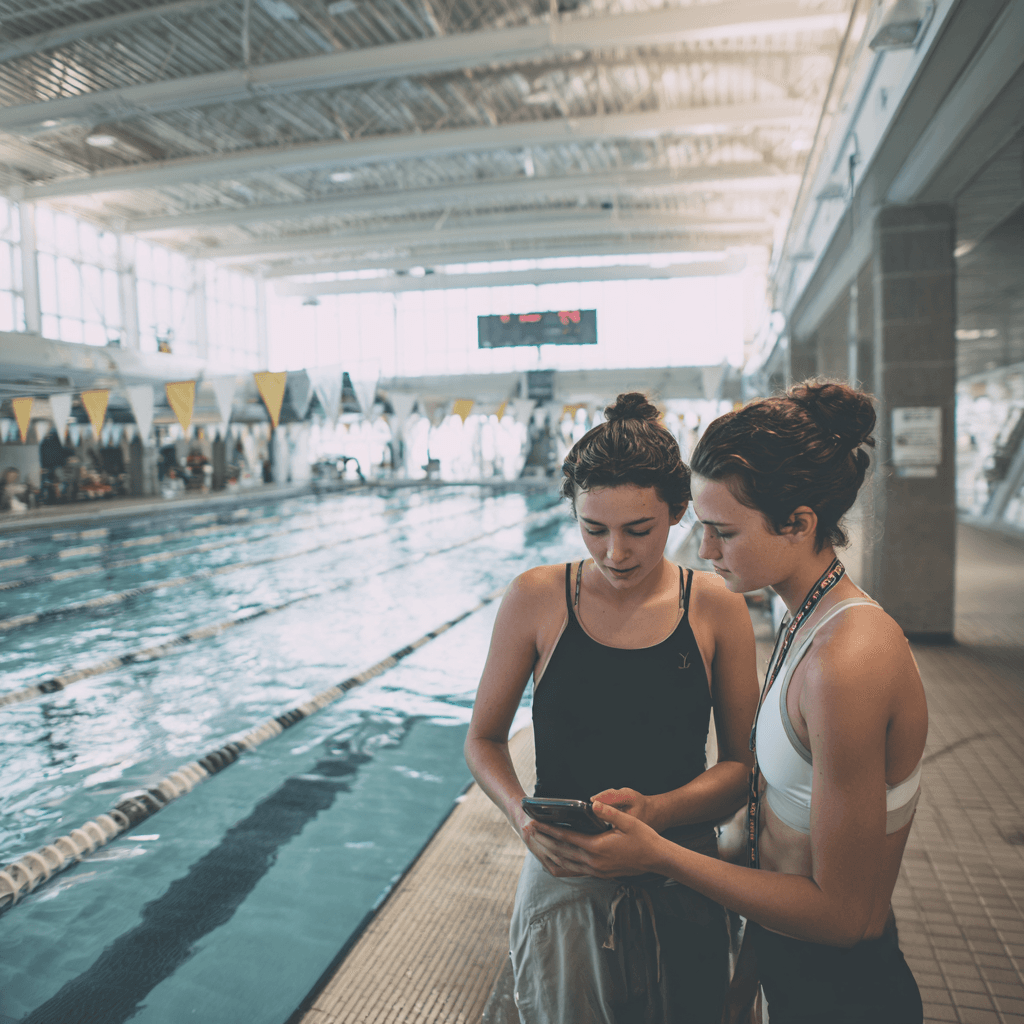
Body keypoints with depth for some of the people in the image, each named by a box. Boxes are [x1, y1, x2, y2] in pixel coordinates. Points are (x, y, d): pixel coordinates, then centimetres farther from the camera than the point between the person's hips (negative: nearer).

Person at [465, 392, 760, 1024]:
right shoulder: (537, 599, -10)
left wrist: (657, 811, -22)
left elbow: (744, 762, -5)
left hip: (681, 889, 1)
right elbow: (484, 739, -1)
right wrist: (521, 814, -19)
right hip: (564, 884, -1)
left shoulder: (717, 608, -8)